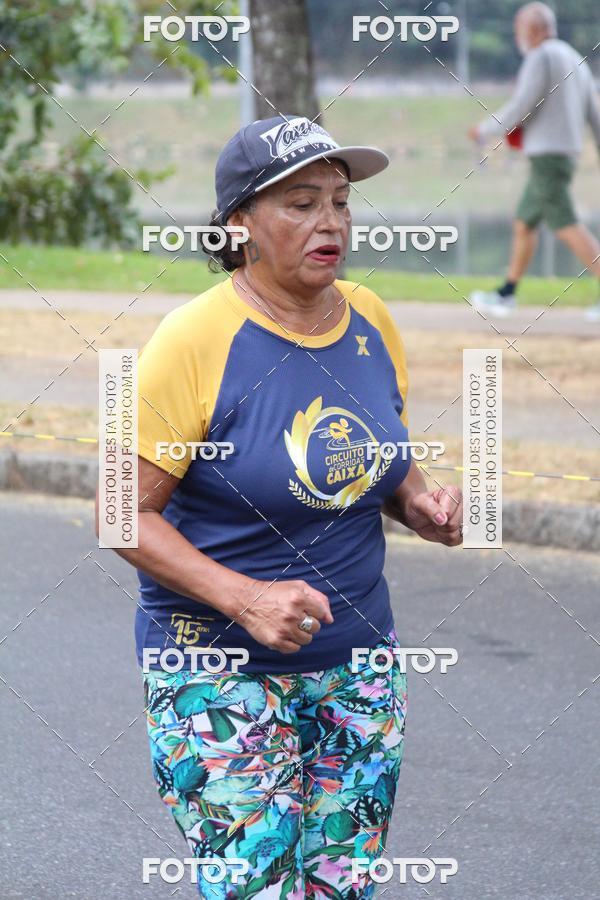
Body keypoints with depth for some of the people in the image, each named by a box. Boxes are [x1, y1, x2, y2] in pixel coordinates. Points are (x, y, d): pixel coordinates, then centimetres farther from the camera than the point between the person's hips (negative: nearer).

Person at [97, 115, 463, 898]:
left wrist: (420, 502, -5)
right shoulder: (195, 340, -16)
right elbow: (127, 515, -14)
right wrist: (243, 599, -26)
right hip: (220, 672, -6)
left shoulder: (368, 319, 3)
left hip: (357, 661, 6)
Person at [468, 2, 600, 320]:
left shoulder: (540, 58, -12)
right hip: (565, 154, 10)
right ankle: (507, 294, 23)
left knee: (567, 228, -12)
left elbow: (518, 110, -17)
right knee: (523, 223, 17)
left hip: (546, 155, -10)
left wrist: (485, 129, -1)